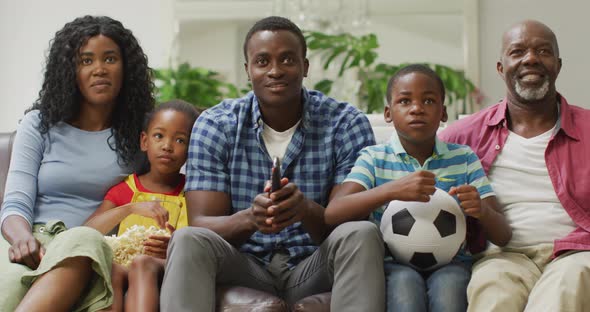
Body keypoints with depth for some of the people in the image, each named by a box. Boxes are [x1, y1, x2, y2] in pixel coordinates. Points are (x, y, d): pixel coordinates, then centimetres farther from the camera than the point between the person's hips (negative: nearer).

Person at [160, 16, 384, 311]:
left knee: (362, 234, -31)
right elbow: (200, 224, -10)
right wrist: (248, 218, -33)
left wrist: (307, 211, -34)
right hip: (244, 266, 1)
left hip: (314, 269, 0)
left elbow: (348, 226, -11)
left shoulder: (348, 124, -6)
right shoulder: (214, 125, -4)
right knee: (188, 240, -29)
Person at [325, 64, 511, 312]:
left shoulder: (463, 158, 10)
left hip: (450, 264, 1)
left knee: (448, 284, -33)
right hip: (393, 265, -1)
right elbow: (332, 214, -14)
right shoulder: (374, 158, 5)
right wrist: (393, 190, -29)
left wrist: (482, 210, -20)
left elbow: (502, 236, 5)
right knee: (405, 282, -34)